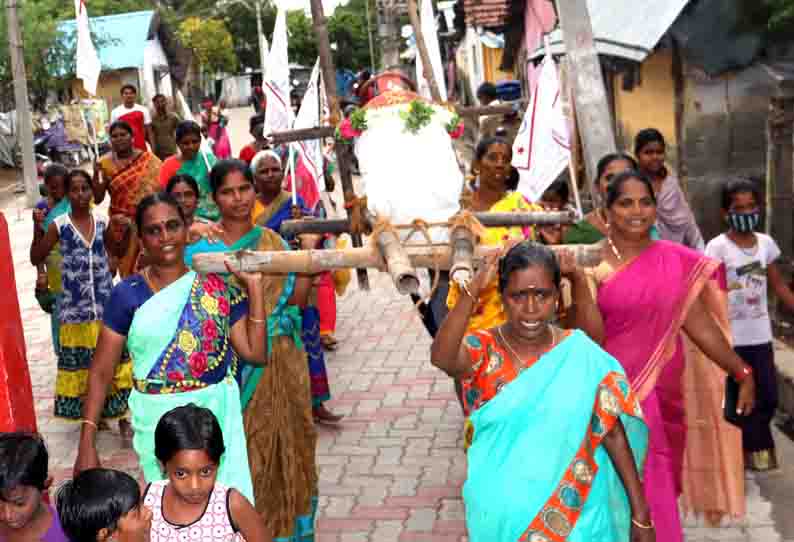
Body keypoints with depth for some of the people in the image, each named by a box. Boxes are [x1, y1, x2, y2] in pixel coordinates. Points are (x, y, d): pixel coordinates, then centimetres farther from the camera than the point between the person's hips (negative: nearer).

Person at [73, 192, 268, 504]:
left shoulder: (217, 287, 2)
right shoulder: (127, 295, -2)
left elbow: (255, 353, 0)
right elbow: (101, 372, 0)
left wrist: (253, 287, -5)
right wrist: (87, 445, -6)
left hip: (217, 413, 1)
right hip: (158, 419, -1)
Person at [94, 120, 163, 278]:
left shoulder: (149, 160, 0)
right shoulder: (105, 163, 2)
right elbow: (97, 199, 0)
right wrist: (96, 174, -13)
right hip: (122, 225, 1)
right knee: (127, 267, 2)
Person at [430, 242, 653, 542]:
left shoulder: (582, 355, -7)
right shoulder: (483, 350, -9)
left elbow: (614, 433, -4)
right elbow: (440, 358, -31)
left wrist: (641, 515, -4)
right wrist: (473, 290, -35)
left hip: (576, 513, 1)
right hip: (503, 514, -1)